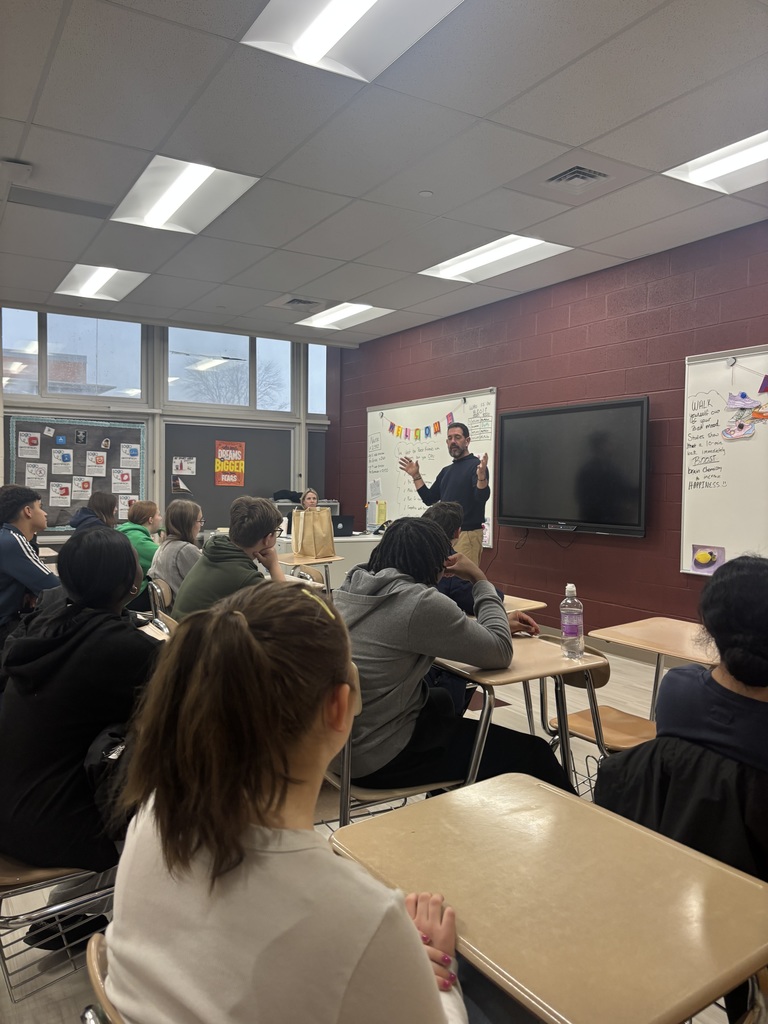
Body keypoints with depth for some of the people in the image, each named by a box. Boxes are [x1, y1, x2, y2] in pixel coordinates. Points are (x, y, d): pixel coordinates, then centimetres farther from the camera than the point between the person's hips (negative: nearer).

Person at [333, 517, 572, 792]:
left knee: (439, 699, 35)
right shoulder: (420, 603, -24)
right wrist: (479, 579, -5)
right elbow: (500, 653, -13)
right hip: (380, 757, -8)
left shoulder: (349, 588, 2)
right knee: (531, 754, 3)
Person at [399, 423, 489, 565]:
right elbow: (429, 499, 16)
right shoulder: (446, 471, 16)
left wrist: (481, 475, -38)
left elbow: (482, 497, -20)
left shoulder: (476, 465, -7)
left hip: (467, 534, -8)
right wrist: (415, 476, 9)